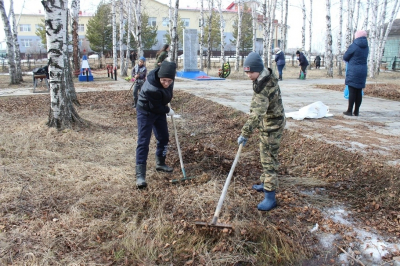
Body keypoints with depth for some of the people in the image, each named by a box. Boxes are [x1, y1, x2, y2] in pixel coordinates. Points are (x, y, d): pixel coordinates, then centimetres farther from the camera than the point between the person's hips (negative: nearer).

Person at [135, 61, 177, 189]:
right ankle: (140, 174, -9)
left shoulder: (166, 77, -16)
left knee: (164, 137, 13)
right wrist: (168, 111, -8)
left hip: (159, 110, 8)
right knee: (143, 141, -11)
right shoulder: (152, 89, -38)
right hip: (145, 112, -8)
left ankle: (160, 163, 32)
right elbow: (156, 107, -24)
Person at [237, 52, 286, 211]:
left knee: (269, 159, -8)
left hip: (272, 126, -10)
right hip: (266, 124, 10)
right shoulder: (263, 78, 3)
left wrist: (245, 133, -35)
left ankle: (270, 197, -3)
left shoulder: (265, 86, -29)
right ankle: (265, 184, 38)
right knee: (264, 156, 21)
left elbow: (256, 114, -35)